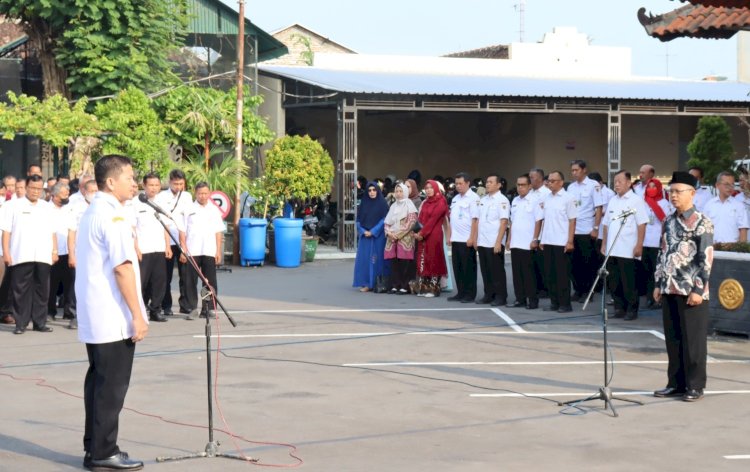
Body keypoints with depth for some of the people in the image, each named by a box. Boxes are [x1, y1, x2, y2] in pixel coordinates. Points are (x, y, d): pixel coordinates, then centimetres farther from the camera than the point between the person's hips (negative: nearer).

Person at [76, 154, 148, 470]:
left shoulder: (91, 213, 15)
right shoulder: (113, 216, -15)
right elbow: (122, 268, -20)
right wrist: (137, 314, -18)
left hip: (93, 319, 10)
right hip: (114, 319, -10)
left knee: (98, 381, 13)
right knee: (112, 386, -4)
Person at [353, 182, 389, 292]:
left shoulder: (382, 203, -1)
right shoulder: (363, 203, 10)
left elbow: (384, 220, -6)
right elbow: (358, 220, 10)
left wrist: (373, 232, -12)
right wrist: (363, 231, -6)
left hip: (378, 236, -4)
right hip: (365, 236, 4)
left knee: (377, 259, -3)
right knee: (364, 258, -1)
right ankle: (366, 284, 3)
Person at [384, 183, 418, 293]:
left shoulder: (409, 205, 1)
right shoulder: (393, 206, 19)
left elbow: (411, 222, -9)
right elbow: (387, 222, 19)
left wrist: (398, 234, -11)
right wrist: (389, 232, -2)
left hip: (405, 238, -6)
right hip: (392, 238, 6)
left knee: (404, 263, -8)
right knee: (393, 263, 1)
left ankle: (404, 286, -6)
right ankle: (395, 285, 5)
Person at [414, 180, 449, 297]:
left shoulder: (440, 203, -5)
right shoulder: (425, 202, 18)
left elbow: (433, 219, -12)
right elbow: (420, 218, 11)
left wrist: (422, 233, -14)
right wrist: (418, 232, -6)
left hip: (434, 235, -7)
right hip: (422, 236, 7)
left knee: (434, 260, -5)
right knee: (423, 261, 5)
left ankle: (434, 288, -2)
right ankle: (423, 288, 8)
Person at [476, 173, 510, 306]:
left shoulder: (502, 200, -8)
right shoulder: (483, 200, 13)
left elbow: (504, 222, -13)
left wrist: (498, 242, -18)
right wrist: (476, 239, 12)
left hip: (495, 243, -7)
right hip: (482, 242, 7)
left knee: (497, 271, -1)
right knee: (486, 271, 10)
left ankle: (501, 297, 5)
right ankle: (489, 295, 18)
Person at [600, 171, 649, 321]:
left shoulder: (636, 200, -4)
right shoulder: (612, 201, 15)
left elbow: (642, 225, -8)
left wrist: (639, 245, -14)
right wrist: (604, 244, 14)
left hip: (628, 250, -6)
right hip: (611, 250, 6)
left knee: (628, 282, -2)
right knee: (614, 282, 7)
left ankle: (632, 309, 6)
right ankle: (619, 308, 16)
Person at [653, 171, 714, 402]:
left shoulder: (702, 223, -8)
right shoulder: (669, 222, 12)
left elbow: (706, 259, -12)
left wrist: (698, 289, -16)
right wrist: (659, 284, 12)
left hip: (691, 291, -6)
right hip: (670, 289, 7)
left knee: (693, 340, 0)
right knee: (672, 339, 10)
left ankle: (695, 386, 8)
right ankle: (676, 383, 19)